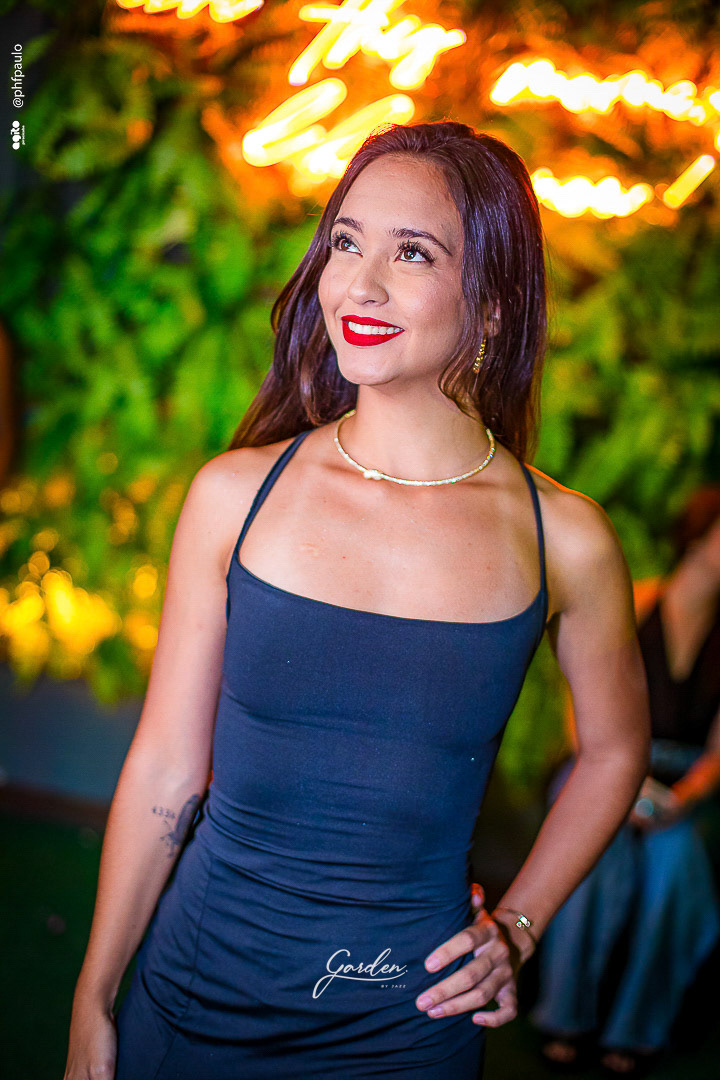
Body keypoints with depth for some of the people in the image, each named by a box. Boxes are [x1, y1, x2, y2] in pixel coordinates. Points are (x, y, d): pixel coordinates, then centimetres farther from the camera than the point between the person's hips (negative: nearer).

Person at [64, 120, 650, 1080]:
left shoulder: (567, 540, -10)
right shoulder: (235, 495, -9)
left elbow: (615, 750, 8)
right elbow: (165, 767, -3)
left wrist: (516, 929, 3)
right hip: (195, 1000, 1)